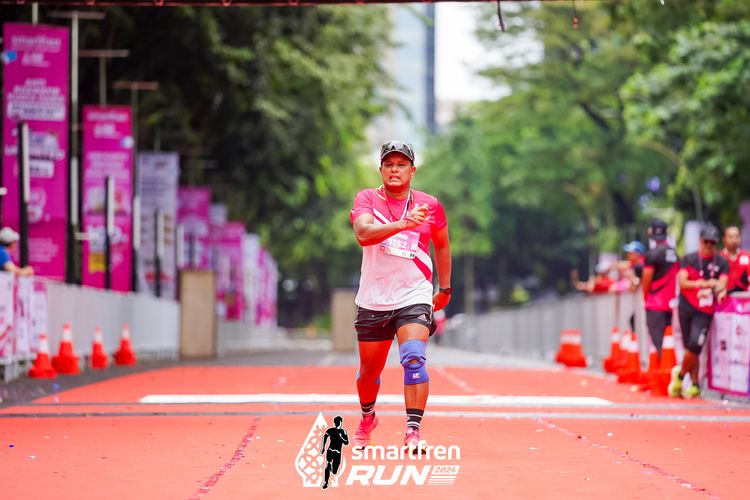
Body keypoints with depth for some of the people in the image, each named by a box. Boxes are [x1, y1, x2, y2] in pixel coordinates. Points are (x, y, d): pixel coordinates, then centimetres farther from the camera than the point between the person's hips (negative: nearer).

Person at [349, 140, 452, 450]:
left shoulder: (430, 206, 1)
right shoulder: (367, 199, -4)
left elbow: (442, 244, 19)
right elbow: (363, 234, -26)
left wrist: (445, 287, 23)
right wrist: (403, 224, -39)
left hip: (414, 298, -1)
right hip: (373, 301, 1)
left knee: (413, 357, -24)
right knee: (369, 370, 13)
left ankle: (413, 431, -27)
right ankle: (367, 418, 42)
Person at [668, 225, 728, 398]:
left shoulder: (722, 263, 6)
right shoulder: (689, 259, 5)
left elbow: (722, 283, -7)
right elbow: (682, 282, -6)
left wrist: (720, 289, -31)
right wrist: (704, 283, -17)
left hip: (705, 311, -1)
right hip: (686, 307, 1)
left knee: (695, 345, -15)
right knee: (690, 347, 3)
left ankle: (680, 374, 8)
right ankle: (694, 385, 13)